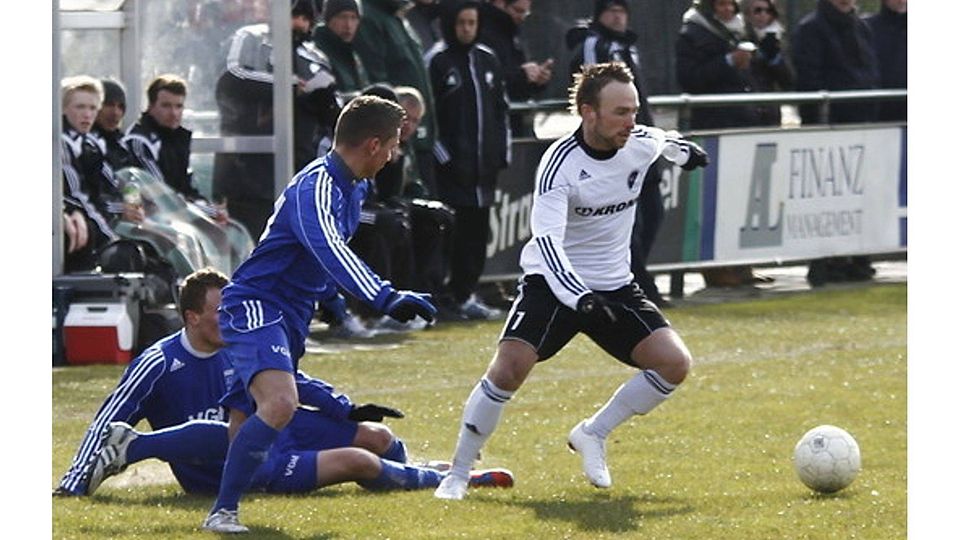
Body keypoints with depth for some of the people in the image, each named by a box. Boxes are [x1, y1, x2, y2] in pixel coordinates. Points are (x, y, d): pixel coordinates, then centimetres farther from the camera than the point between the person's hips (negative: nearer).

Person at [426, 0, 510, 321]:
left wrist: (502, 151, 11)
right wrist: (443, 157, -13)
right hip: (453, 164, -6)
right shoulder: (437, 61, -5)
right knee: (459, 229, -8)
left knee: (479, 226, 7)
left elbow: (501, 110, 21)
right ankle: (461, 296, -5)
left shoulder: (487, 60, 15)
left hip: (485, 162, 6)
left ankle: (467, 291, 15)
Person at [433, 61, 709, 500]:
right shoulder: (560, 163, -24)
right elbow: (547, 243, -34)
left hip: (615, 287, 5)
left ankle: (592, 435, 8)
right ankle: (457, 474, -8)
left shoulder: (640, 143, -7)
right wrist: (581, 299, -48)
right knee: (509, 368, -25)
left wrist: (684, 152, 43)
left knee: (674, 364, -12)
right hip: (555, 283, -5)